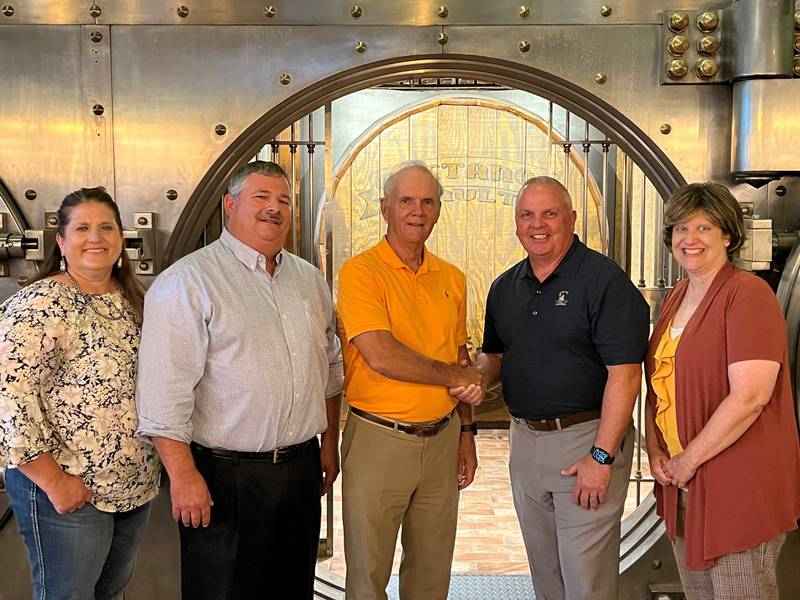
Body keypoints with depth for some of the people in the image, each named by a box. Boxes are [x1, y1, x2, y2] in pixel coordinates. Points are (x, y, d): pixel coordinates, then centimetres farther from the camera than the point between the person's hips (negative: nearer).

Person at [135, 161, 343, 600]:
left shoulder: (309, 279, 11)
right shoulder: (188, 281, -11)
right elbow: (164, 390, -16)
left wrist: (330, 443, 16)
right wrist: (183, 475, -18)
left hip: (302, 468, 6)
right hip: (224, 477, -6)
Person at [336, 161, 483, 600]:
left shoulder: (452, 279, 9)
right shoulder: (360, 272, -11)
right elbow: (381, 357, -21)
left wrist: (466, 432, 15)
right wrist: (453, 376, -9)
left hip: (442, 439, 5)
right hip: (378, 440, -5)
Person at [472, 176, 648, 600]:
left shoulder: (604, 281, -13)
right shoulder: (505, 287, 9)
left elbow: (625, 373, -18)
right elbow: (494, 355, 20)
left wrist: (601, 456, -22)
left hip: (587, 439, -6)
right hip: (524, 438, 7)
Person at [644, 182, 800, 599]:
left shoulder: (748, 294, -13)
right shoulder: (675, 298, 12)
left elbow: (749, 396, -22)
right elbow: (658, 383, 16)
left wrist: (689, 459, -15)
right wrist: (655, 452, 2)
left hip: (739, 485, -7)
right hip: (682, 480, 7)